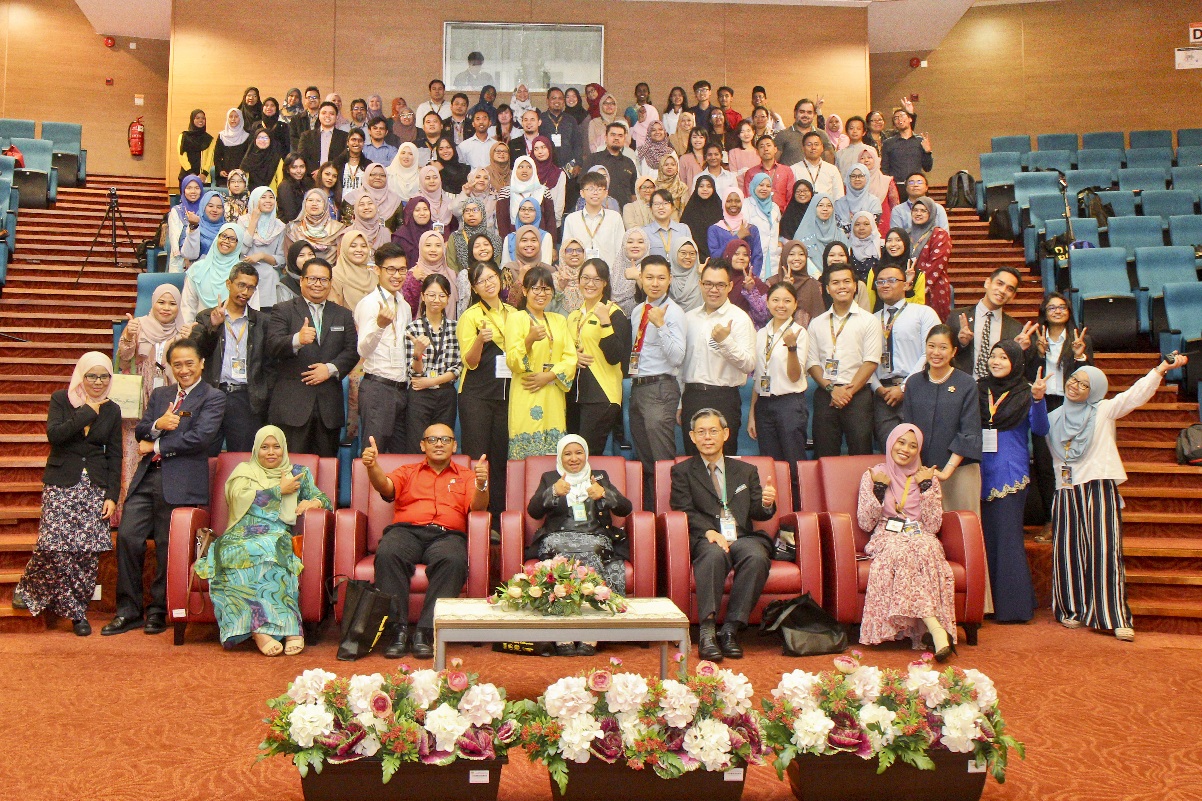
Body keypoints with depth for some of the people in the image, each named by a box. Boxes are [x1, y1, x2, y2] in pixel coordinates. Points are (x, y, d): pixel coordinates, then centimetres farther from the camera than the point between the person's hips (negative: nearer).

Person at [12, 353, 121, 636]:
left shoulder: (112, 410, 10)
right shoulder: (60, 399, 3)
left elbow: (114, 457, 10)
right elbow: (54, 435, -14)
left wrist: (112, 496, 3)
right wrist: (87, 412, -11)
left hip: (96, 487, 2)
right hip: (61, 485, -2)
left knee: (89, 550, -4)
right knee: (53, 545, -12)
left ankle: (77, 610, 9)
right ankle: (26, 589, 16)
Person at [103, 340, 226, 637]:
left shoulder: (213, 398, 0)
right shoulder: (159, 394, 20)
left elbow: (200, 438, -13)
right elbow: (140, 431, 12)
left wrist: (156, 446, -6)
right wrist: (158, 425, -10)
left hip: (181, 482, -5)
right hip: (146, 477, 5)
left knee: (167, 546, 0)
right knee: (128, 537, -1)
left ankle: (158, 610, 15)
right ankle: (129, 611, 9)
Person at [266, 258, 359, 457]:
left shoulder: (343, 315, 17)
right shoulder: (283, 310, 7)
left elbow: (352, 351, 9)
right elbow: (273, 347, -7)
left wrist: (331, 368, -9)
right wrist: (297, 340, -27)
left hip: (329, 404, 3)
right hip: (292, 404, -3)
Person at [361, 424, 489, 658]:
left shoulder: (466, 475, 24)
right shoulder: (407, 472, 26)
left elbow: (477, 506, 6)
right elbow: (385, 486, 5)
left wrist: (482, 485, -17)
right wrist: (372, 466, -17)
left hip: (448, 535, 0)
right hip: (407, 531, 1)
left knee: (453, 560, -36)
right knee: (387, 554, -34)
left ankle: (425, 632, -33)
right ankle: (397, 630, -29)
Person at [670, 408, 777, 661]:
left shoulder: (746, 471, 24)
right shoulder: (682, 471, 16)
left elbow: (756, 513, 14)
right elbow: (684, 511, 0)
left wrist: (766, 504, -12)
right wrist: (709, 532, -19)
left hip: (743, 538, 2)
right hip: (705, 539, -2)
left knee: (757, 556, -32)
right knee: (714, 554, -37)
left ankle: (730, 629, -28)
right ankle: (707, 631, -39)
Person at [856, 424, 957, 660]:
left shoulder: (927, 477, 12)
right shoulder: (873, 475, 10)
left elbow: (933, 526, 1)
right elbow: (865, 523, 1)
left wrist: (926, 486, -6)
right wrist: (879, 488, -8)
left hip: (921, 538, 1)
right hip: (887, 539, -1)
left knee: (924, 549, -35)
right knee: (902, 553, -36)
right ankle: (936, 629, -44)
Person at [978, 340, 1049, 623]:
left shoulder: (1025, 393, 1)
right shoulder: (978, 389, 10)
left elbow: (1040, 430, -10)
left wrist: (1038, 399, -24)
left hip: (1011, 474, -3)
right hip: (982, 472, 3)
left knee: (1007, 536, -4)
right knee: (987, 535, 6)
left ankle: (1013, 605, 2)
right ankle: (990, 602, 15)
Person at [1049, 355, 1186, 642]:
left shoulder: (1103, 410, 4)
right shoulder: (1054, 418, 13)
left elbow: (1136, 394, -5)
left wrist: (1162, 368, -16)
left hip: (1100, 489, -3)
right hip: (1066, 493, 3)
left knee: (1105, 551, -7)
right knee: (1068, 551, 1)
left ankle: (1116, 617, -6)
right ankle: (1072, 610, 12)